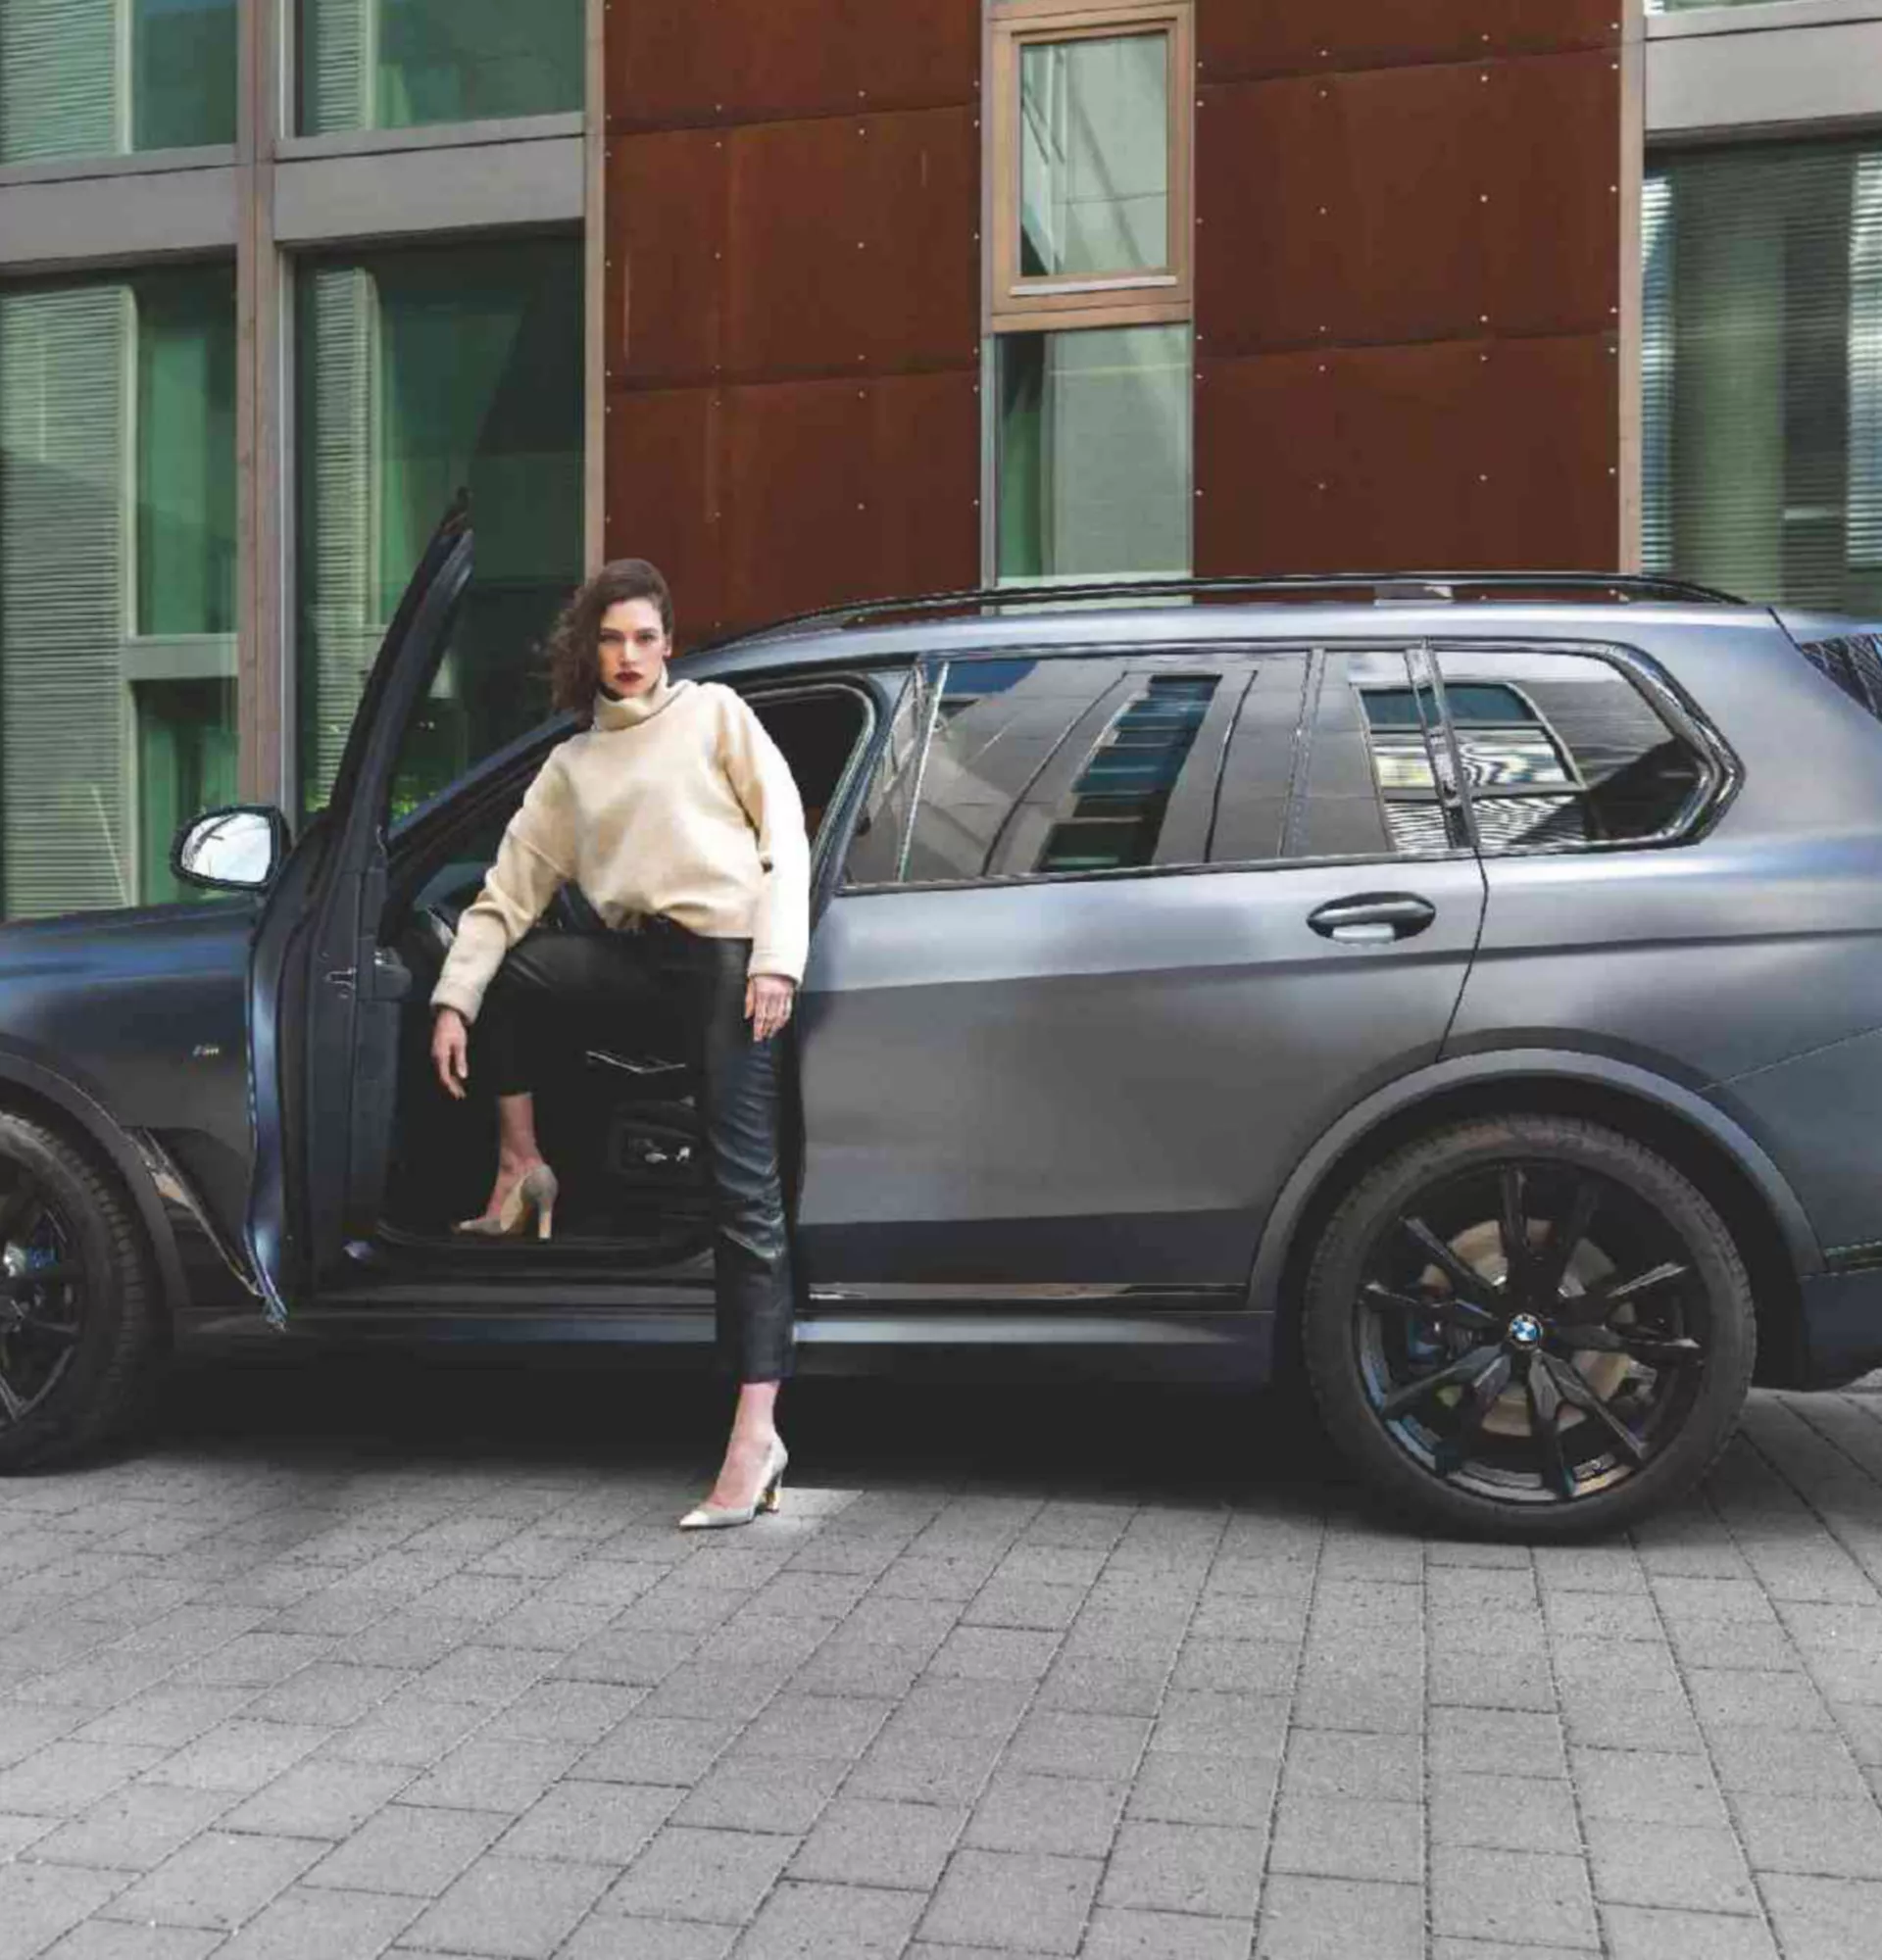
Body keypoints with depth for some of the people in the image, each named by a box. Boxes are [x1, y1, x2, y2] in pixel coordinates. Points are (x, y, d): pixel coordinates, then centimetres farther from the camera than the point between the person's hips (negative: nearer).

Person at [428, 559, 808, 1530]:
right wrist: (452, 1002, 5)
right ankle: (524, 1172, 18)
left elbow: (783, 833, 1)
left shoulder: (713, 713, 10)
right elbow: (509, 893, 16)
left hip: (726, 952, -5)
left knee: (743, 1187, -13)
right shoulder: (571, 765, 21)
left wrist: (776, 961, -12)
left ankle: (754, 1434, -19)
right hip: (635, 956, 5)